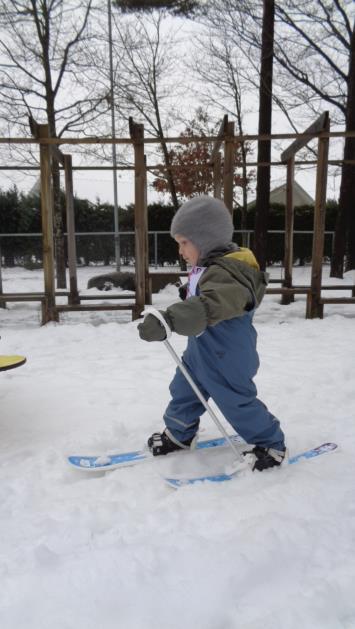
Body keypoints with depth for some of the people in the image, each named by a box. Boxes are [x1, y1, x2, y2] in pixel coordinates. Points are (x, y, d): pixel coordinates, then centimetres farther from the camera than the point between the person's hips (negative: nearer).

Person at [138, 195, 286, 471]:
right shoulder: (211, 267, 4)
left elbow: (206, 308, -50)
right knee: (182, 392, 19)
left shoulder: (224, 273, -30)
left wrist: (167, 321, -60)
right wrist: (188, 294, 17)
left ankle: (272, 444, 29)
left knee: (237, 403, 6)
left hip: (226, 358, -10)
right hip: (200, 351, 10)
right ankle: (179, 434, 42)